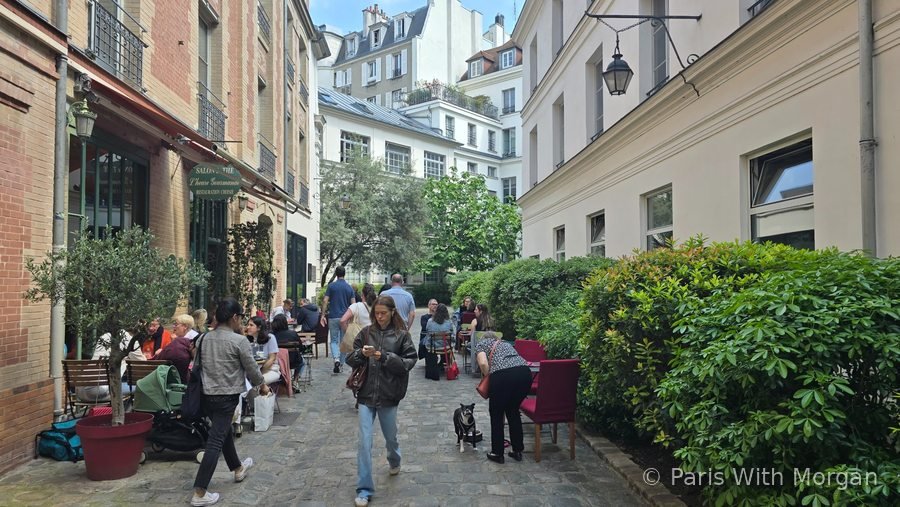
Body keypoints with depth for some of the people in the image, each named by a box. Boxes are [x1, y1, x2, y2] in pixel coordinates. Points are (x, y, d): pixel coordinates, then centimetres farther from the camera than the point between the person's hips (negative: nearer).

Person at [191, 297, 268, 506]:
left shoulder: (203, 338, 2)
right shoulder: (239, 341, -14)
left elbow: (199, 365, 11)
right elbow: (251, 368, -6)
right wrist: (262, 385, 11)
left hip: (207, 394, 7)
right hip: (226, 396, -7)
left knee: (224, 432, 24)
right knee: (215, 442, -4)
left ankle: (238, 468, 44)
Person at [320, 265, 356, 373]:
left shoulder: (331, 286, -3)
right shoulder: (349, 288, 2)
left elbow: (325, 301, -8)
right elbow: (353, 304, -1)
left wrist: (323, 315, -2)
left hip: (333, 317, -1)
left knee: (334, 340, 7)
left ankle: (336, 359, -17)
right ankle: (341, 364, 14)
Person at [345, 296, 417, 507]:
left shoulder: (402, 335, -5)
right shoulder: (366, 333, 1)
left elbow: (410, 362, -10)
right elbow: (350, 359, 1)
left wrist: (385, 357, -20)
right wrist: (362, 353, -20)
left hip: (388, 395, -1)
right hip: (366, 395, 1)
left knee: (390, 436, 19)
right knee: (364, 442, -2)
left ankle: (394, 462, 52)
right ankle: (364, 489, 8)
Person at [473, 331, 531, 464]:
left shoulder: (481, 344, 20)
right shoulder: (506, 343, 36)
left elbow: (483, 363, -1)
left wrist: (488, 377, 17)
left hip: (504, 375, -5)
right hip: (525, 373, 5)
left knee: (496, 414, 16)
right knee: (513, 411, 25)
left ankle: (497, 453, 24)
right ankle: (518, 451, 31)